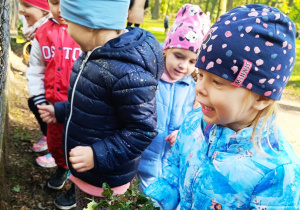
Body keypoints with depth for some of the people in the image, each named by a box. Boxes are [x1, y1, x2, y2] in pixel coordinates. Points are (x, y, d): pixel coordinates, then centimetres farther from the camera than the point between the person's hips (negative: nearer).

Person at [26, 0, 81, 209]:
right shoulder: (42, 34, -2)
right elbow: (36, 70, 8)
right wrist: (39, 99, 2)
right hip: (54, 104, 5)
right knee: (54, 142, 23)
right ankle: (62, 167, 54)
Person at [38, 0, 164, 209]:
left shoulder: (127, 73, -33)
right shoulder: (96, 54, -2)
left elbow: (142, 131, -26)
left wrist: (98, 155, -30)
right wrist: (60, 111, 14)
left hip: (105, 179, -8)